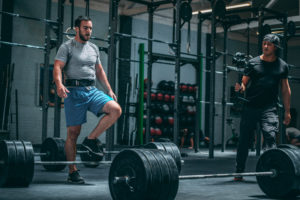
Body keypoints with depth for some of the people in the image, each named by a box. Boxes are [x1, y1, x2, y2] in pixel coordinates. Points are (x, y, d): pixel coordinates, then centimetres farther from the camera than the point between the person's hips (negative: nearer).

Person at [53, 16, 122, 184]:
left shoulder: (94, 48, 17)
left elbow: (100, 71, 24)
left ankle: (91, 139, -5)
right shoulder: (67, 47, -1)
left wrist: (109, 90, 17)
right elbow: (57, 67, -13)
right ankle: (72, 171, 6)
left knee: (116, 110, -18)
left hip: (92, 90, 5)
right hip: (74, 91, -5)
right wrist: (59, 84, -31)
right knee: (73, 132, -3)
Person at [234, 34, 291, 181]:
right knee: (244, 139, 5)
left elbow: (285, 89, 13)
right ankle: (239, 172, 16)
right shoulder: (253, 63, 3)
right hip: (250, 107, 0)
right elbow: (244, 83, 3)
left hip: (269, 108, 0)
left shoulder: (282, 66, 7)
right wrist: (240, 87, -22)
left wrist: (287, 111, 11)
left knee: (270, 137, -14)